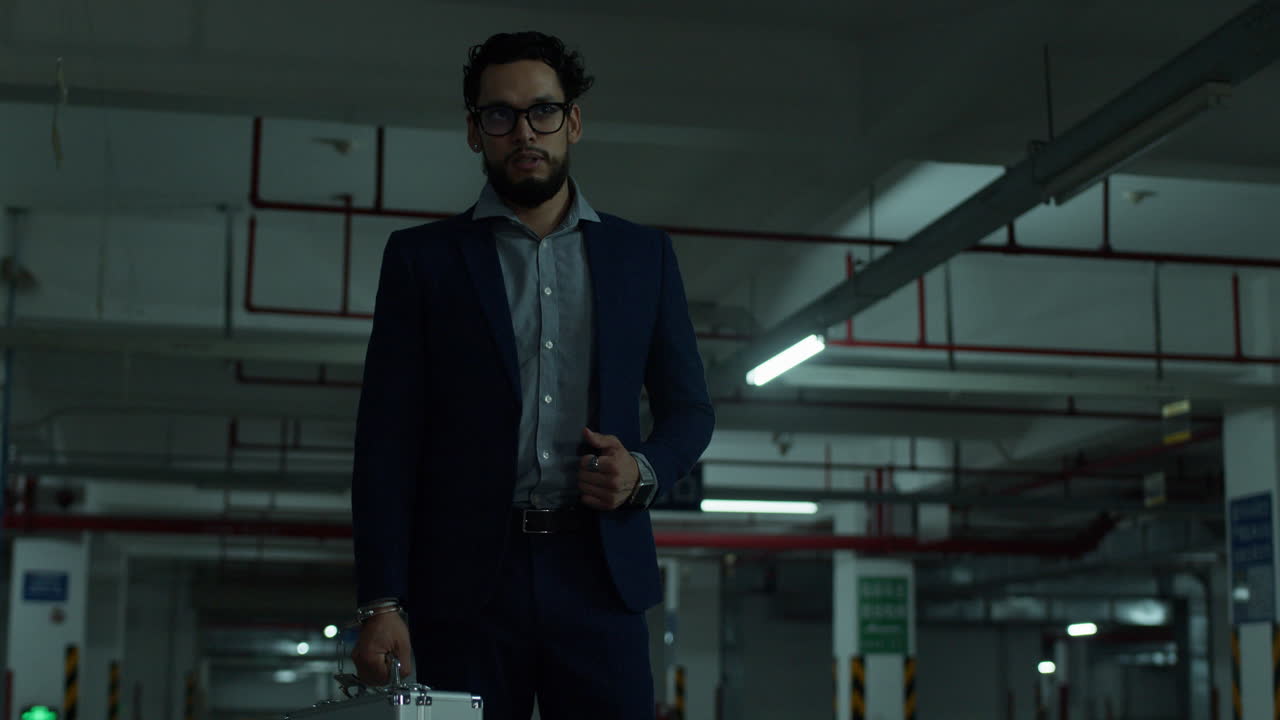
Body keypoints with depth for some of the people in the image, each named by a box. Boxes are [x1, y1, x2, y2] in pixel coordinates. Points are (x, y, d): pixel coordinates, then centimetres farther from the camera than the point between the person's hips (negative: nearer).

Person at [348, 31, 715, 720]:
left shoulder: (644, 254, 14)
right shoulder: (421, 257, 8)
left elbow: (689, 408, 19)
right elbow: (387, 443, 3)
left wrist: (644, 469, -4)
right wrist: (381, 603, -6)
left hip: (598, 578, 1)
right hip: (464, 582, -1)